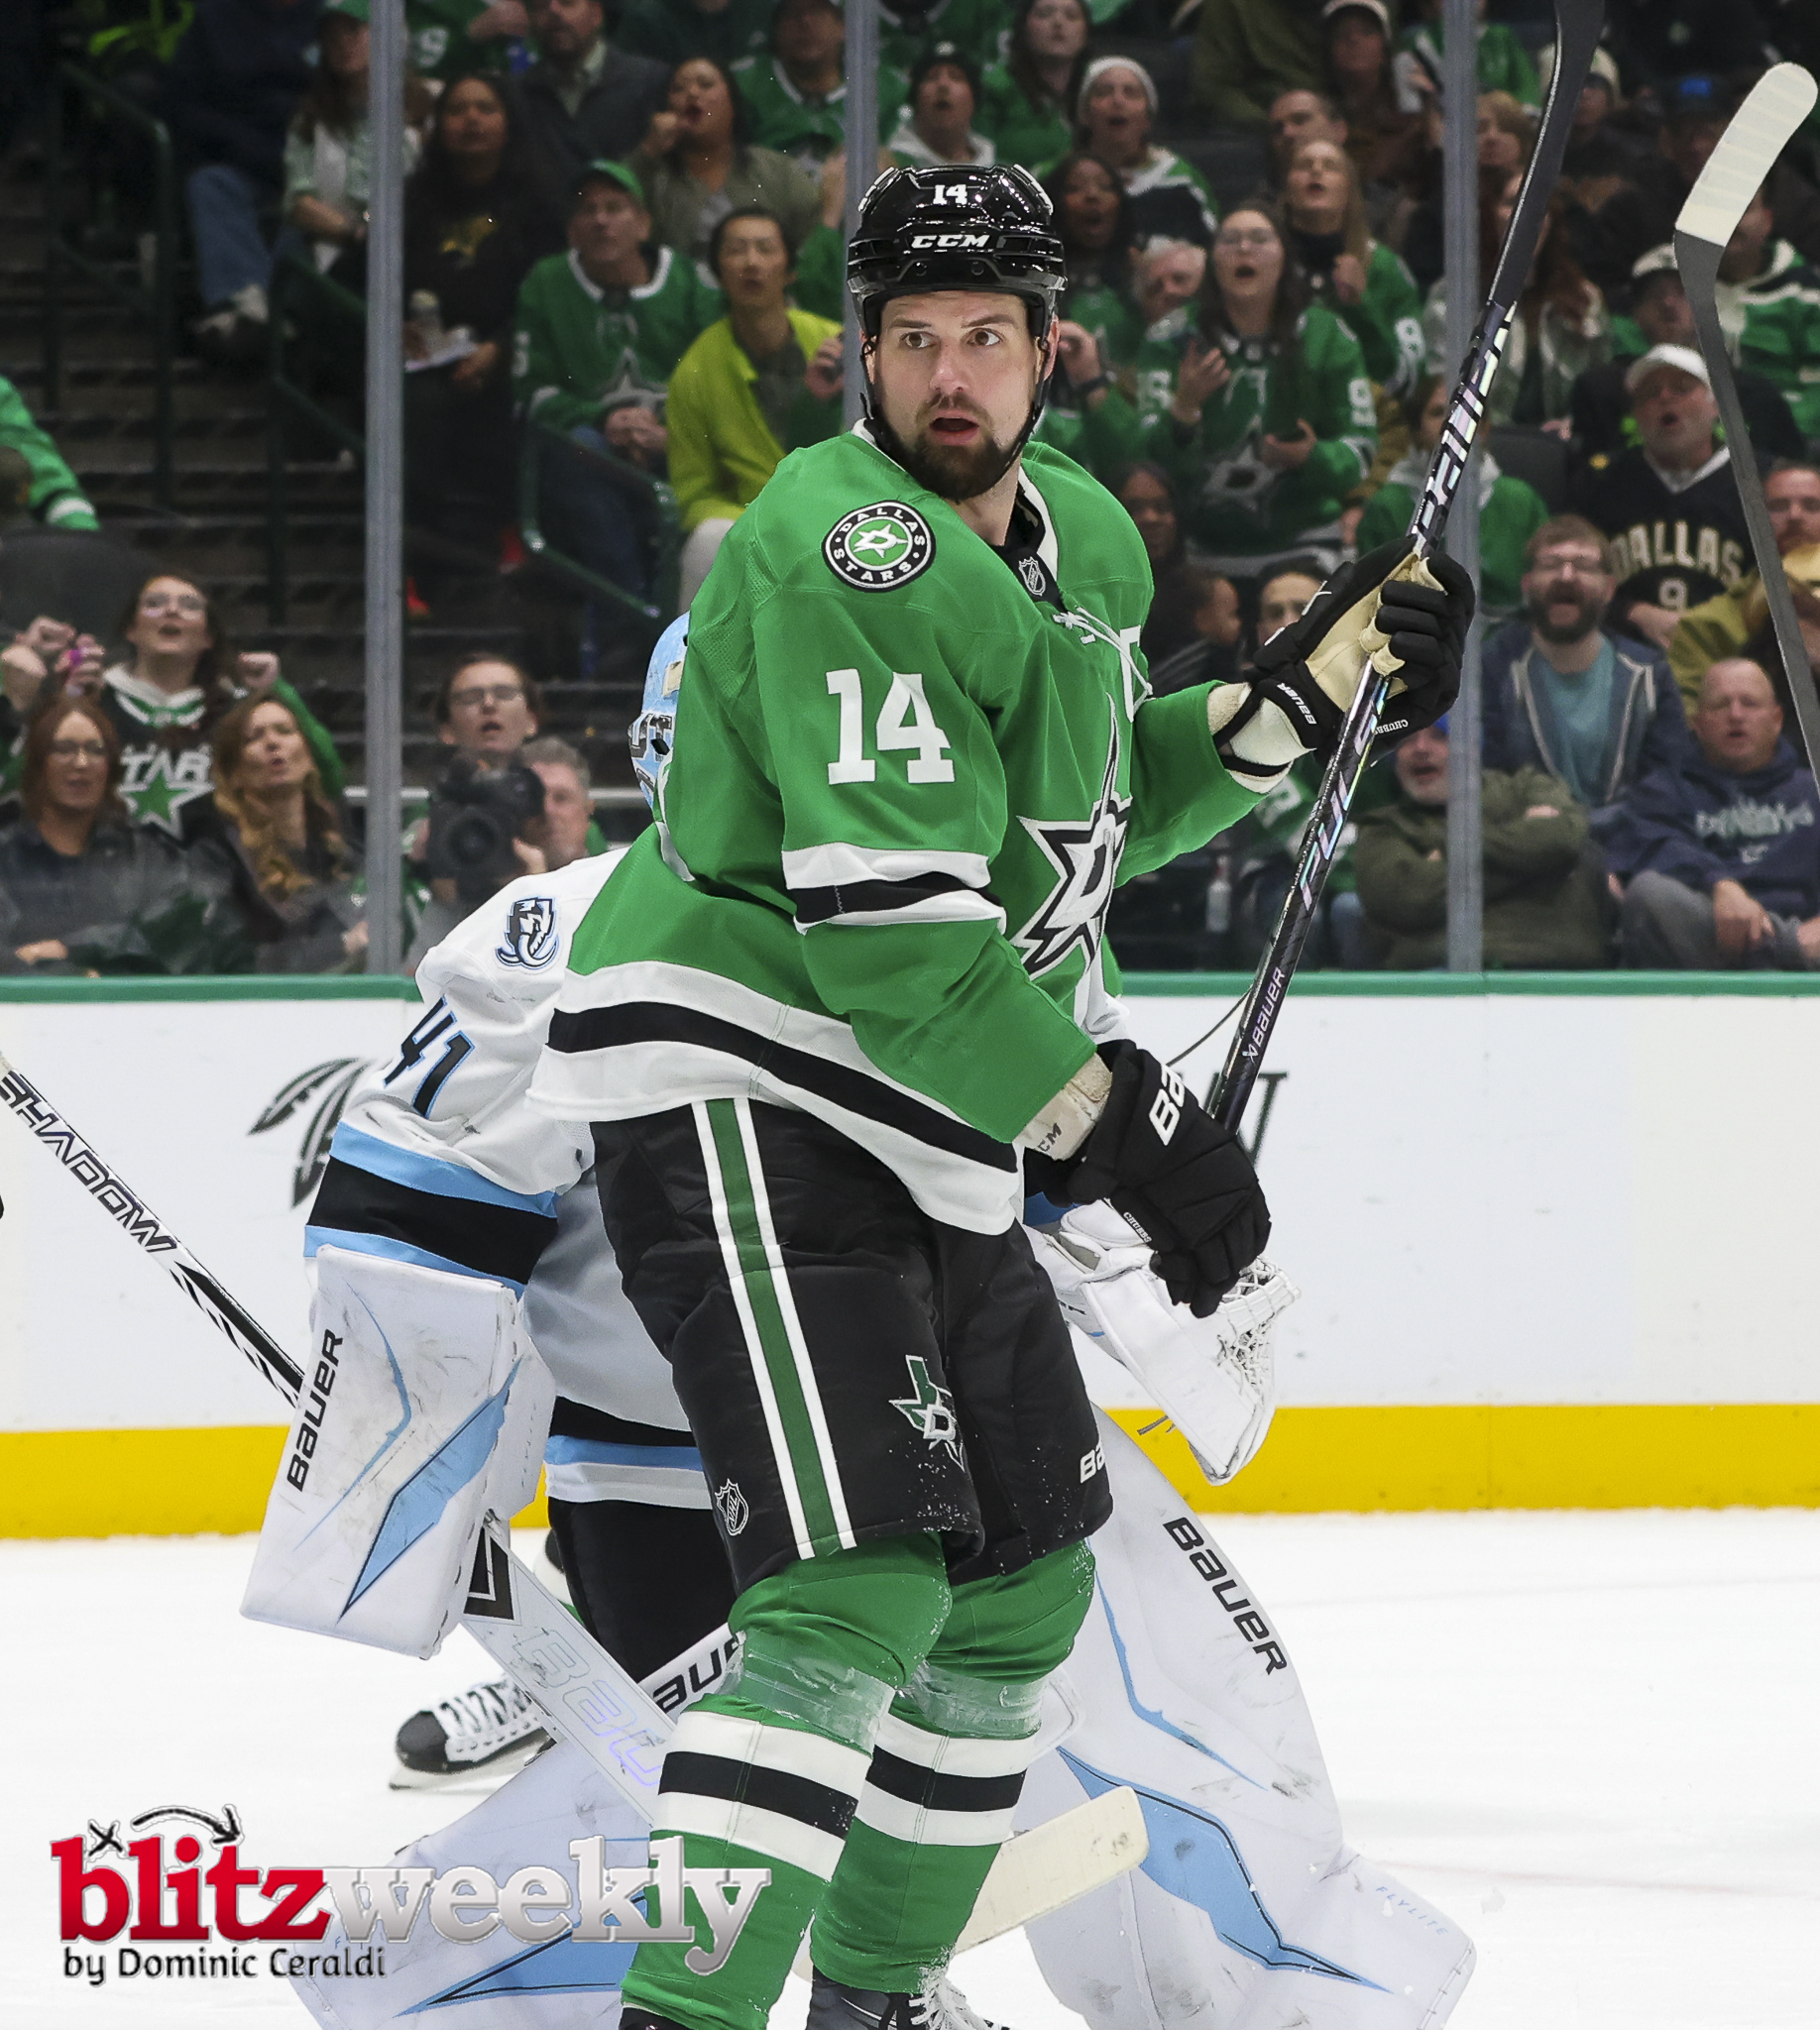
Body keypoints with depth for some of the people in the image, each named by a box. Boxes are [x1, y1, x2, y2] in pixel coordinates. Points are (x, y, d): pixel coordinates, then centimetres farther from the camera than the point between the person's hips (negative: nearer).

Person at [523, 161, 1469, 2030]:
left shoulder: (1087, 542, 10)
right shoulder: (848, 553, -20)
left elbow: (1084, 821, 24)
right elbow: (887, 928, -25)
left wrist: (1304, 692, 12)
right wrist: (1117, 1124, -23)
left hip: (931, 1145, 10)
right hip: (739, 1098, -10)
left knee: (1024, 1585, 17)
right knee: (860, 1591, -23)